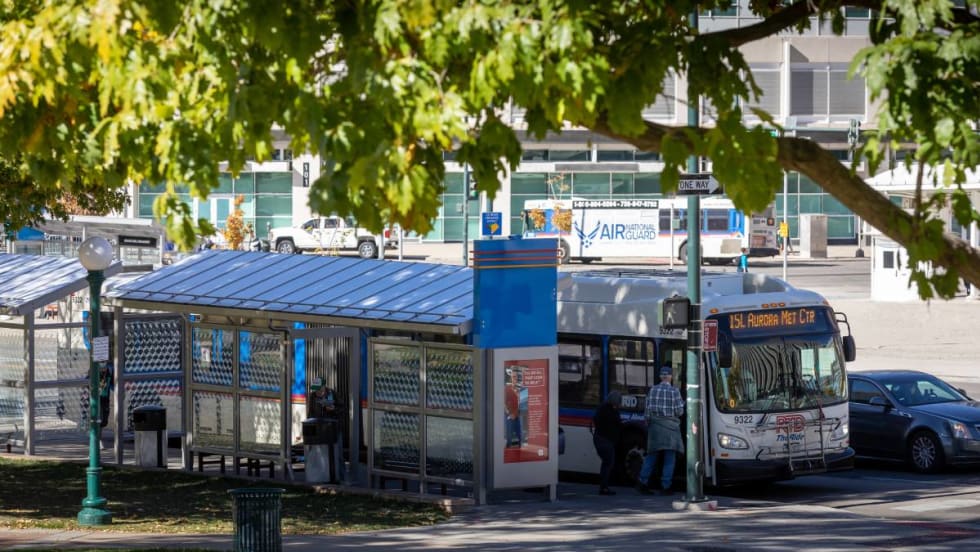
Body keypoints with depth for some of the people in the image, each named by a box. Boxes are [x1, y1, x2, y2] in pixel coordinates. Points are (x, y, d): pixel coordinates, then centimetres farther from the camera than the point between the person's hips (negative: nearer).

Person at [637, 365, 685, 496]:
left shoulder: (652, 390, 3)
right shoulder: (674, 391, -7)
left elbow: (648, 410, 5)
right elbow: (679, 411, -6)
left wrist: (648, 425, 17)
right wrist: (682, 404, 15)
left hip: (654, 426, 4)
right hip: (670, 426, -4)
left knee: (652, 455, 12)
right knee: (669, 458, 2)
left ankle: (643, 482, 8)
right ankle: (665, 486, -1)